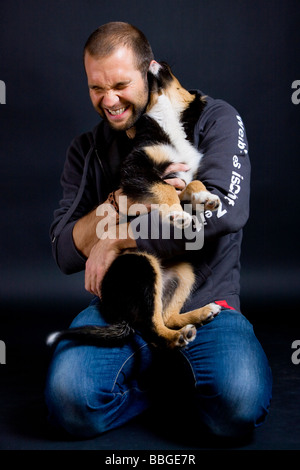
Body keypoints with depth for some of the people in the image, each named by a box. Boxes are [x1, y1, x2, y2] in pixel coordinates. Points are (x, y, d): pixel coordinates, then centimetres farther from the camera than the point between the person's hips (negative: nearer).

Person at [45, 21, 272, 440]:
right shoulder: (86, 150, 10)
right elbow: (65, 254, 3)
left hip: (205, 305, -2)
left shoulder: (214, 119, 2)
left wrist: (121, 238, -14)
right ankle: (180, 378, 3)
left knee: (240, 404, -29)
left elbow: (226, 208, -16)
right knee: (71, 403, -24)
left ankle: (158, 375, 4)